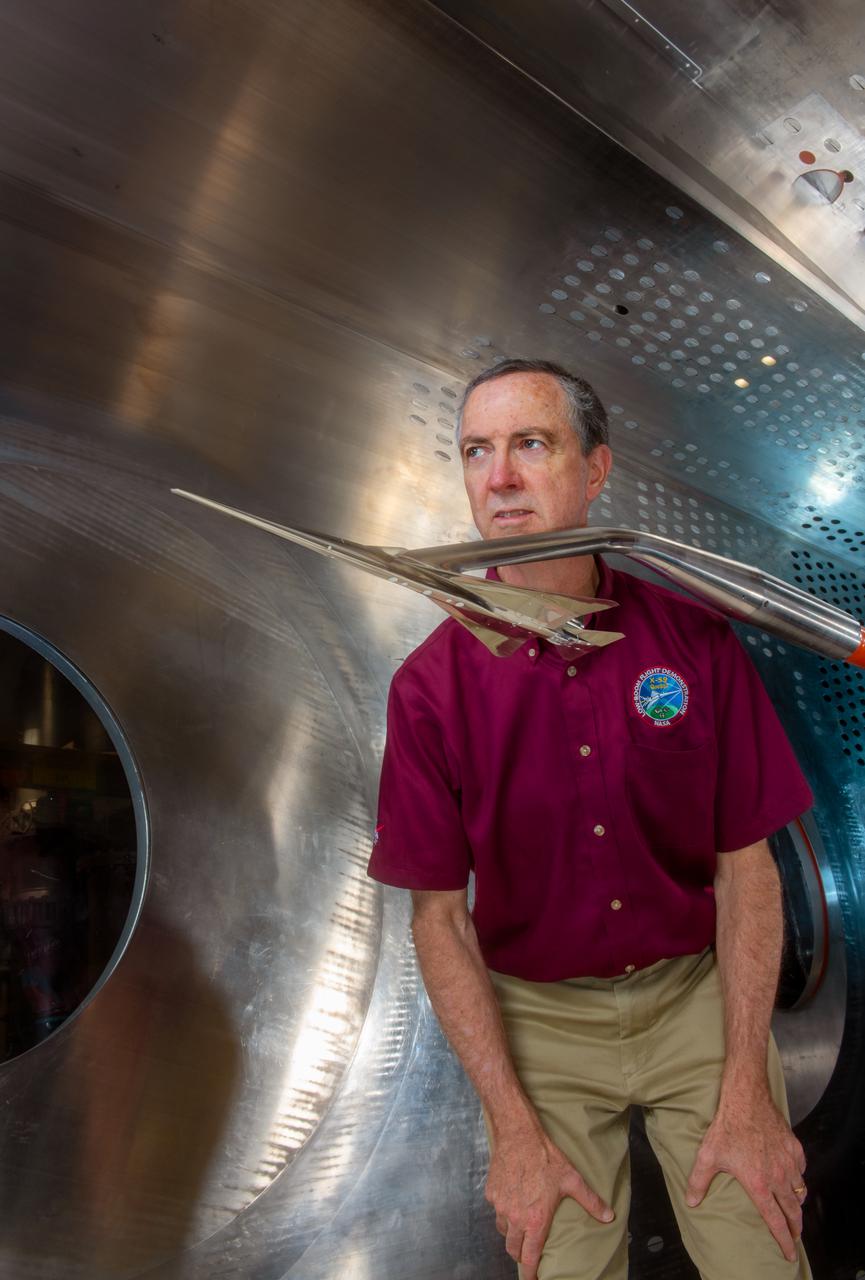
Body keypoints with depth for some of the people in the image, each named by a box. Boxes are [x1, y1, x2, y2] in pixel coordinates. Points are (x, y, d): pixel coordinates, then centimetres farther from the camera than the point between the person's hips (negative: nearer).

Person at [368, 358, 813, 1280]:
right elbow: (439, 916, -8)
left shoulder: (694, 637, -10)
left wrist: (747, 1096, -8)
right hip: (537, 1016, 0)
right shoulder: (431, 684, -13)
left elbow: (746, 865, -5)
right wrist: (514, 1130, -9)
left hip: (697, 994, 1)